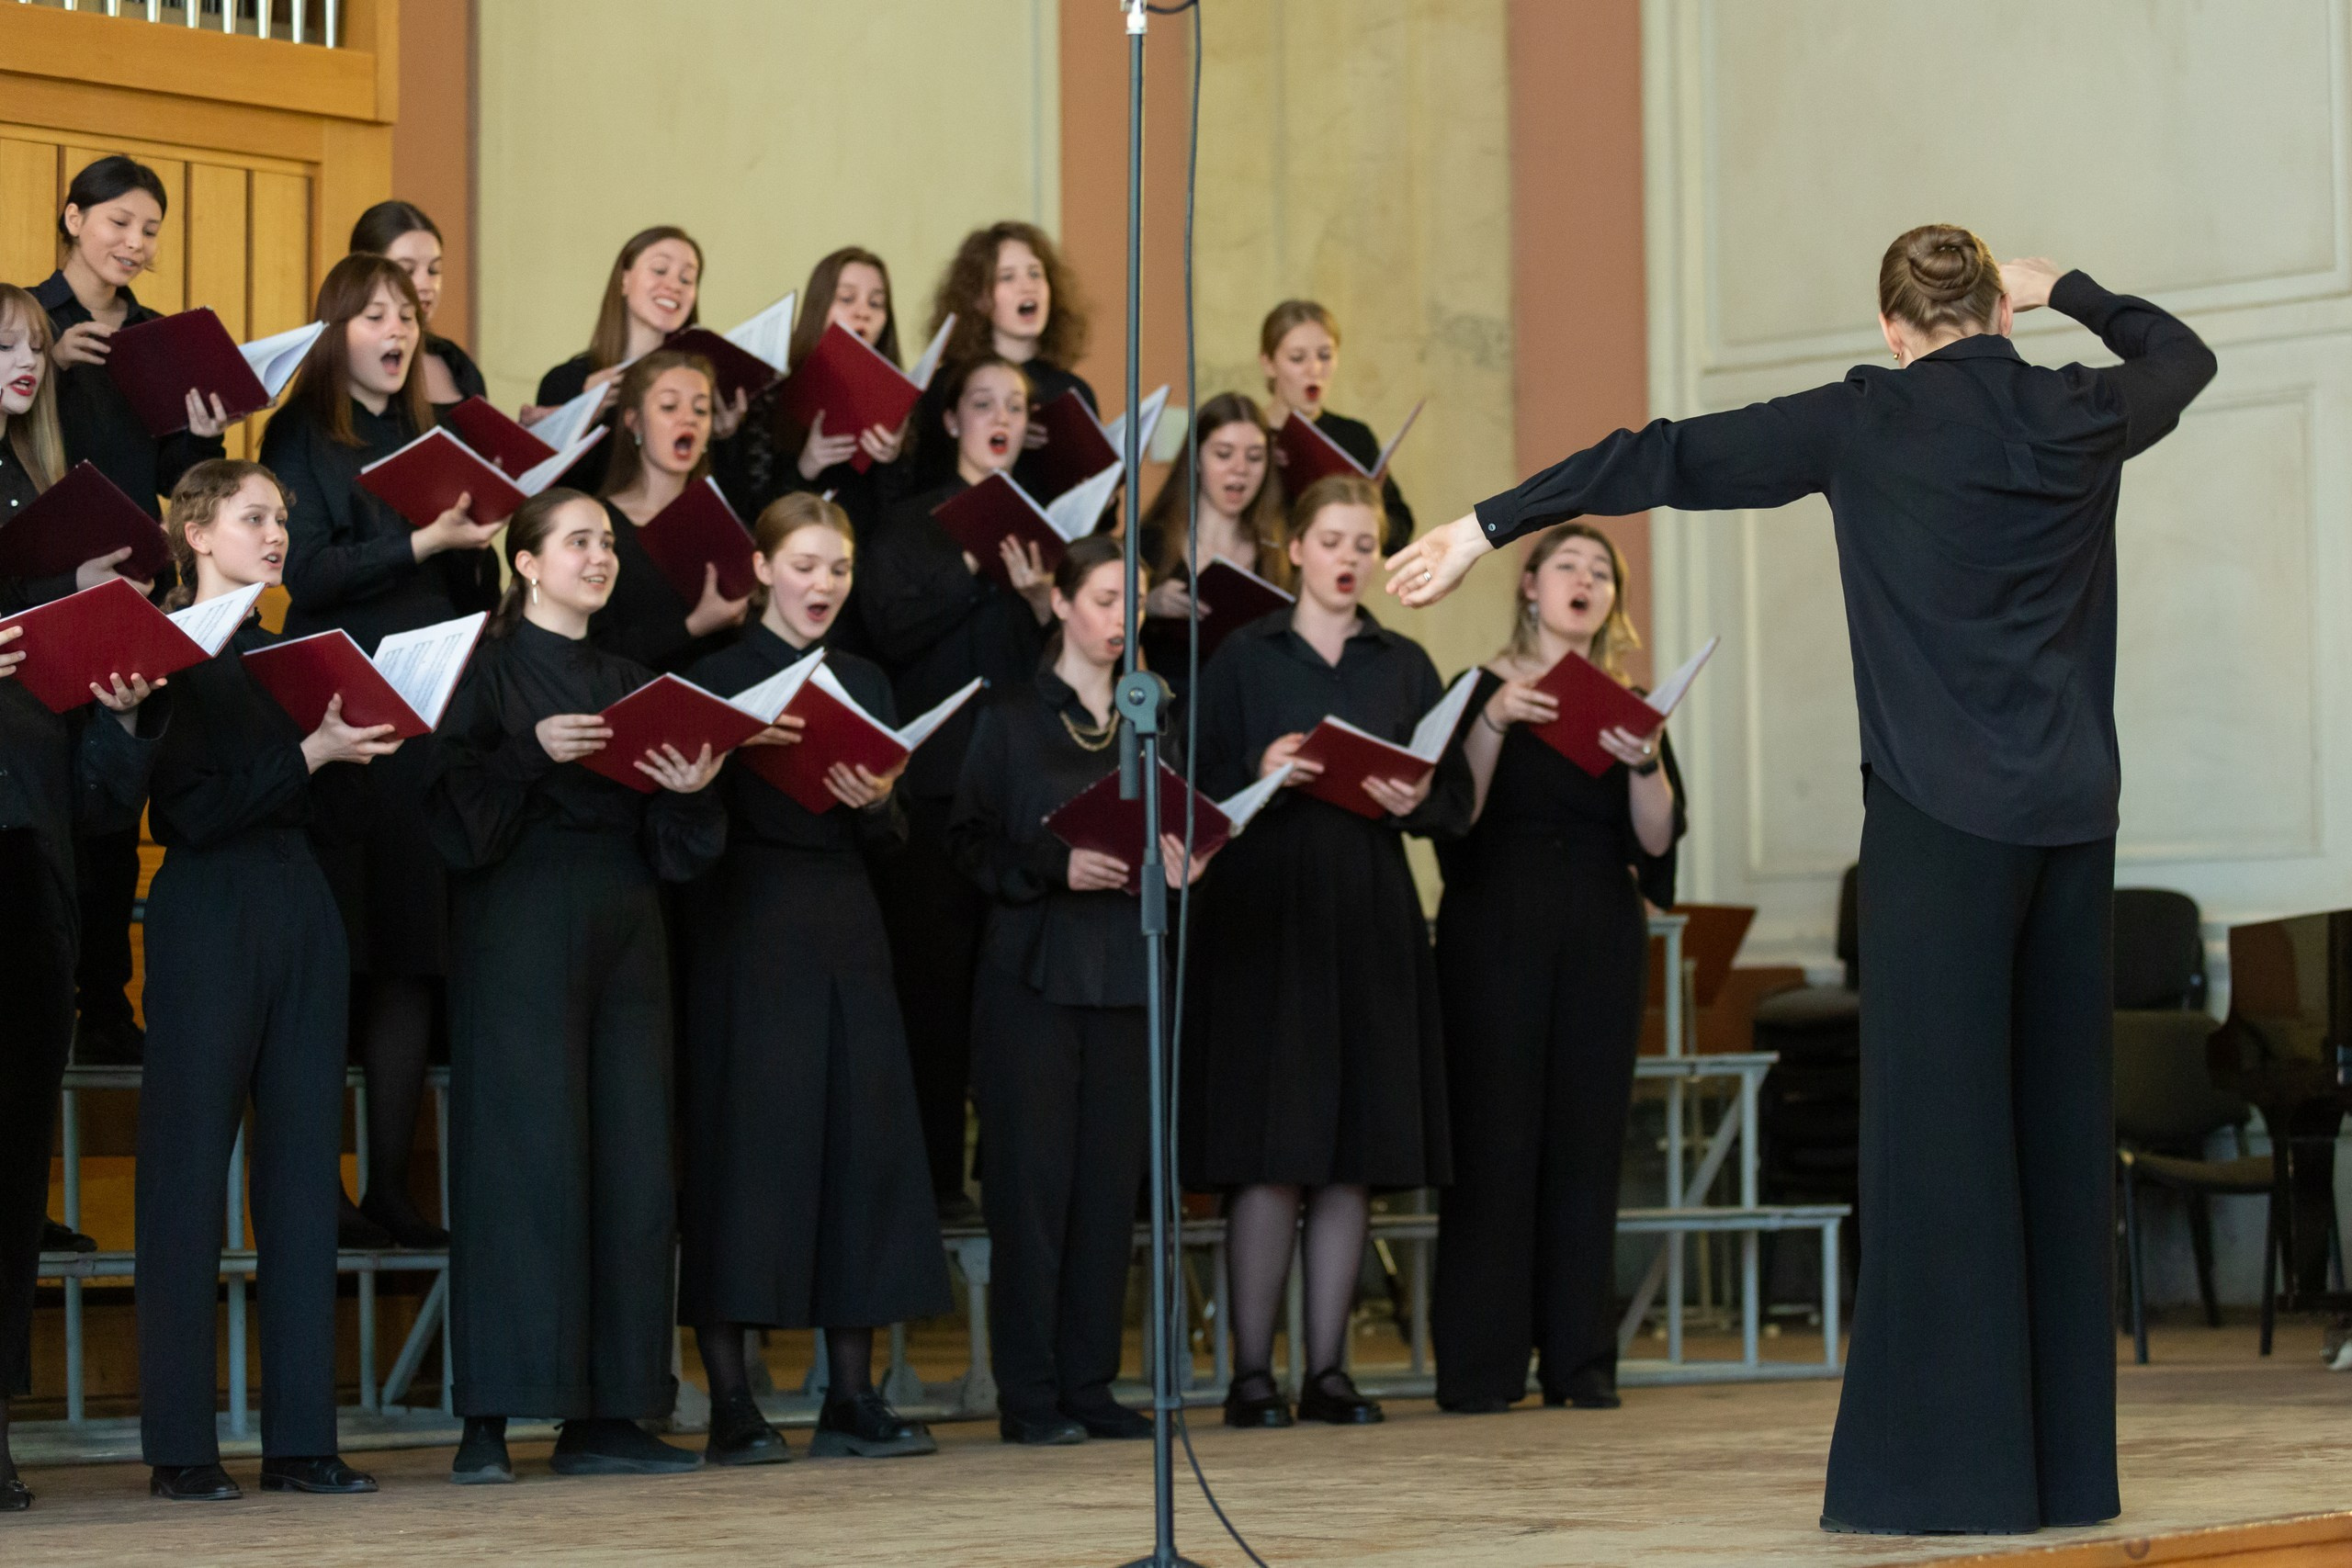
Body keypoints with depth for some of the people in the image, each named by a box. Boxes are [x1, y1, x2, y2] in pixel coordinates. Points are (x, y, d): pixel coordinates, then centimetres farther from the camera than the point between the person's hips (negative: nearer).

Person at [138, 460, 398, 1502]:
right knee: (190, 1173, -4)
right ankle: (181, 1447, -1)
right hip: (207, 917, -7)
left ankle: (301, 1438, 5)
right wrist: (308, 753, -14)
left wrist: (360, 744, 0)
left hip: (302, 914, 7)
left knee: (305, 1170, 4)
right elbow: (187, 809, -12)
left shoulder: (292, 653, 18)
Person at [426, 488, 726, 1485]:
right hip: (520, 925, -6)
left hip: (624, 926, 6)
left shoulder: (631, 683, 20)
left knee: (629, 1161, 1)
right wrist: (533, 753, -21)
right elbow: (452, 802, -9)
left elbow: (666, 842, 16)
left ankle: (605, 1414, 4)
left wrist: (691, 789, -4)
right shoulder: (488, 668, 2)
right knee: (525, 1156, -10)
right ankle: (488, 1422, -9)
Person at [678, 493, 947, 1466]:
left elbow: (891, 841, 11)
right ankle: (731, 1403, -1)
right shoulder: (716, 678, 0)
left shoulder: (864, 685, 15)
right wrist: (748, 752, -25)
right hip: (750, 933, -5)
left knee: (861, 1139, 2)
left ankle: (853, 1397, 8)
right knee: (746, 1141, -6)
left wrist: (875, 802, -10)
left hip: (845, 929, 5)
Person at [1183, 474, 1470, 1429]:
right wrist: (1260, 774, -18)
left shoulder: (1405, 666, 13)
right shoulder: (1243, 659, 5)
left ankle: (1328, 1370, 6)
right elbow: (1198, 787, 1)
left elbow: (1458, 803, 11)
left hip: (1371, 919, 3)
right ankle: (1251, 1373, -3)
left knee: (1356, 1149, 1)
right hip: (1264, 913, -3)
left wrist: (1416, 801, -10)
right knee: (1270, 1148, -7)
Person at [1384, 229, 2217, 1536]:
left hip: (1943, 816, -4)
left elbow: (1668, 459, -2)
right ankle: (2065, 1463, 12)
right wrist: (2064, 289, 33)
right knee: (2056, 1127, 9)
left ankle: (1941, 1468, -6)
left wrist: (1489, 526, 2)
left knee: (1939, 1130, -4)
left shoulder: (1870, 420, -3)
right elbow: (2183, 353, 30)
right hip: (2073, 816, 4)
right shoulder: (2082, 416, 8)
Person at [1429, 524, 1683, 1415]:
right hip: (1495, 931, -3)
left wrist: (1645, 763, -13)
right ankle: (1478, 1366, -3)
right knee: (1494, 1136, -5)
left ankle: (1581, 1360, 7)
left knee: (1587, 1140, 2)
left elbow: (1656, 839, 4)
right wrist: (1493, 720, -18)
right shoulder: (1482, 690, 5)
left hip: (1601, 938, 3)